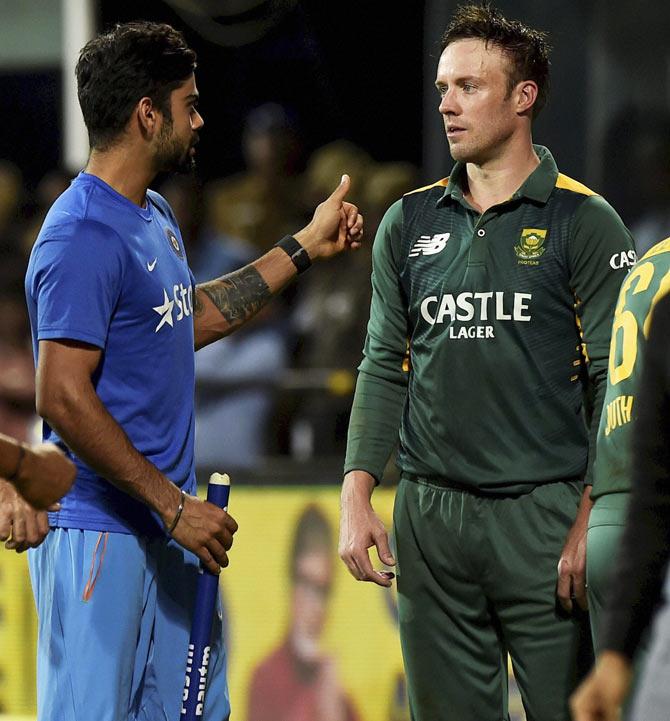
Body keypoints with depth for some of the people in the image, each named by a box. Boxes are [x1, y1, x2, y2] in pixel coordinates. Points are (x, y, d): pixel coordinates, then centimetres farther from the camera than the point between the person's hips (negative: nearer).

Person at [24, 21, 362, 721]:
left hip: (169, 529, 10)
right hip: (100, 532, -10)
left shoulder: (155, 217, 13)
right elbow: (63, 399, -22)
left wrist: (307, 246, 29)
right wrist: (173, 504, -20)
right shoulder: (84, 238, -18)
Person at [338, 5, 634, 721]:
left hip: (544, 516, -4)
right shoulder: (409, 222, 12)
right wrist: (357, 495, 5)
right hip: (430, 518, 4)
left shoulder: (583, 221, -1)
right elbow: (384, 367, 15)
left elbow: (615, 383, -5)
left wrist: (592, 520, -13)